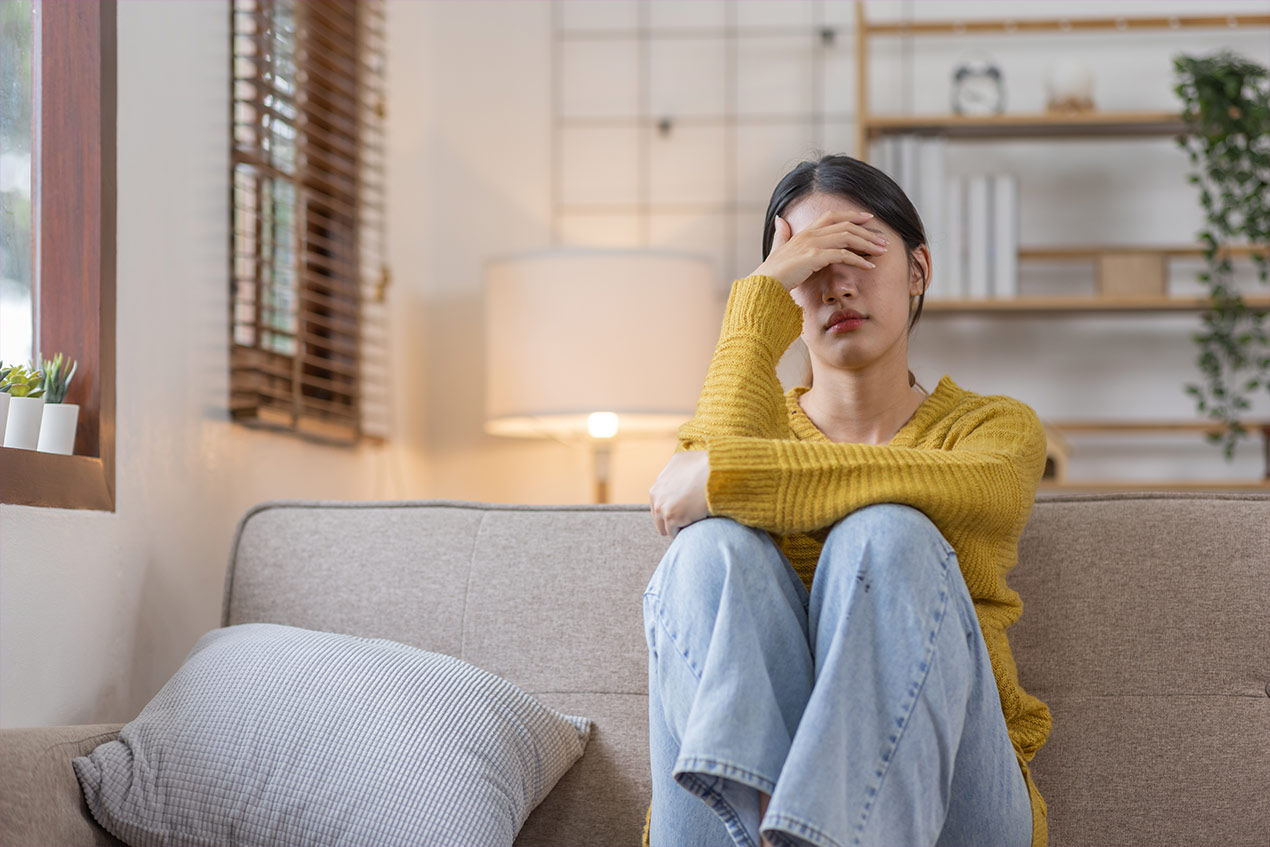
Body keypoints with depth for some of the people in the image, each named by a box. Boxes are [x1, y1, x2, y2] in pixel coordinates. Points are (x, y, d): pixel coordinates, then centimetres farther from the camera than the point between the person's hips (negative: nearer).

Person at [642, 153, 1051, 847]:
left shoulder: (997, 427, 13)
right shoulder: (758, 423, 19)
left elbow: (956, 492, -15)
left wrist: (715, 475, -17)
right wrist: (761, 294, -5)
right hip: (746, 772, 1)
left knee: (884, 535, -27)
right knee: (717, 545, -25)